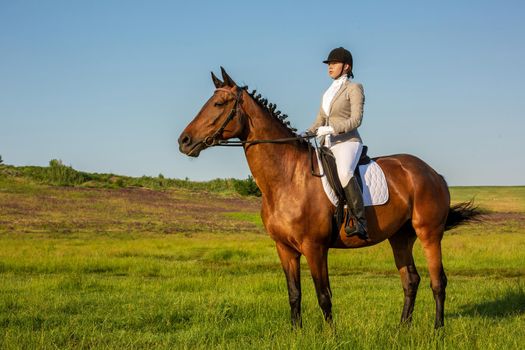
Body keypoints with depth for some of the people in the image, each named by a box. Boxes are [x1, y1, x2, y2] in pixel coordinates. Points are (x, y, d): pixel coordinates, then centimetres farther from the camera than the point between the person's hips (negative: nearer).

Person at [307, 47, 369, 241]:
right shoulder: (328, 92, 22)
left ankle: (360, 222, -38)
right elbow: (319, 121, 23)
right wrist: (308, 133, 3)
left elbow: (356, 119, -12)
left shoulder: (354, 88, 0)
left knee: (344, 173, -38)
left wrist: (332, 129, -23)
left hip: (348, 142, -9)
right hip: (327, 145, 9)